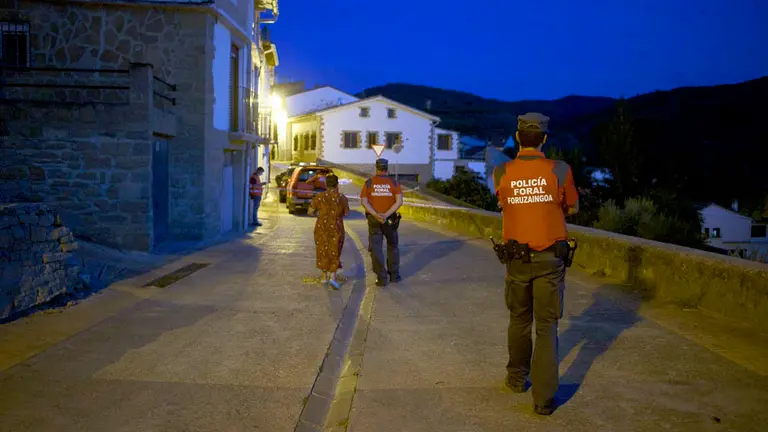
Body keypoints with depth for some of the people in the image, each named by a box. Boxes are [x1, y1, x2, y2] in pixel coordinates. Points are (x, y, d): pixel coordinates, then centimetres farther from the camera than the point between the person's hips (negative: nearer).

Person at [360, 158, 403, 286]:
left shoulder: (369, 182, -2)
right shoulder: (394, 183, -3)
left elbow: (364, 202, -11)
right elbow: (399, 201, -16)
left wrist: (376, 215, -20)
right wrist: (386, 215, -20)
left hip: (374, 220, 0)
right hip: (390, 220, 1)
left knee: (376, 249, 2)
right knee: (392, 246, 19)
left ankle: (382, 278, -4)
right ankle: (394, 274, 18)